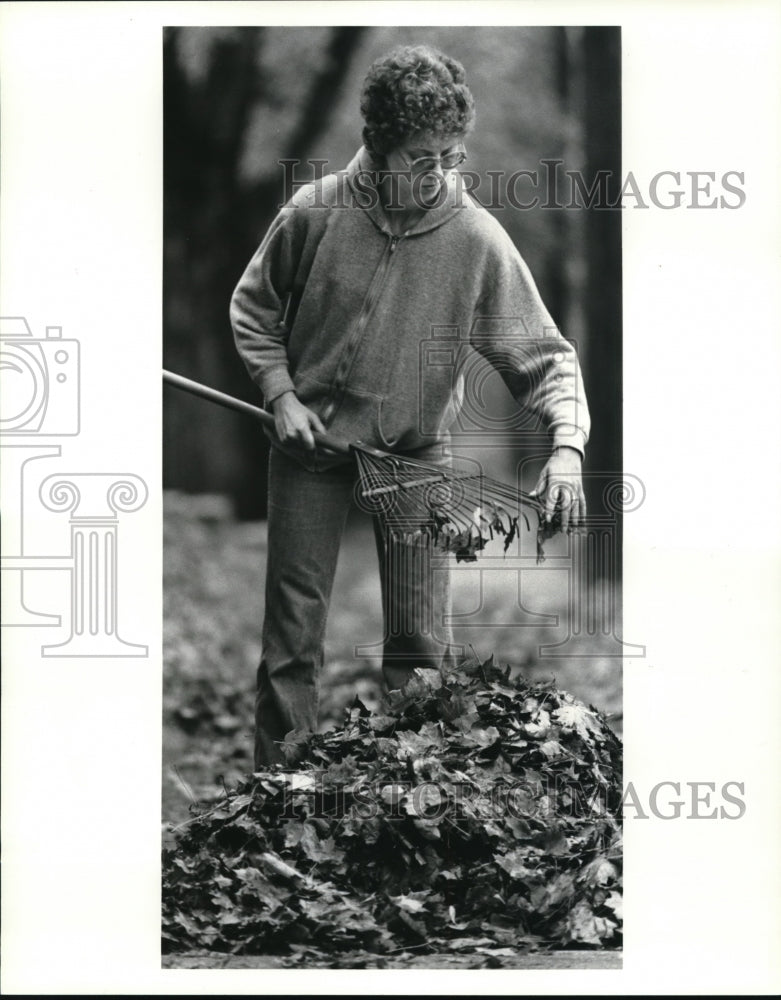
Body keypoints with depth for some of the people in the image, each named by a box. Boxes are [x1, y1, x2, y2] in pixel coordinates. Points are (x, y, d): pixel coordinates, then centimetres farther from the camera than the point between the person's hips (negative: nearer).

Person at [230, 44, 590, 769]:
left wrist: (566, 448, -26)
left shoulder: (477, 239, -15)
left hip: (416, 454, 0)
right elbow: (253, 308, 4)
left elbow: (543, 355, -12)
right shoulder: (314, 213, -13)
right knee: (292, 630, 4)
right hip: (311, 439, 0)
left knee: (420, 644, 2)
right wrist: (280, 393, -7)